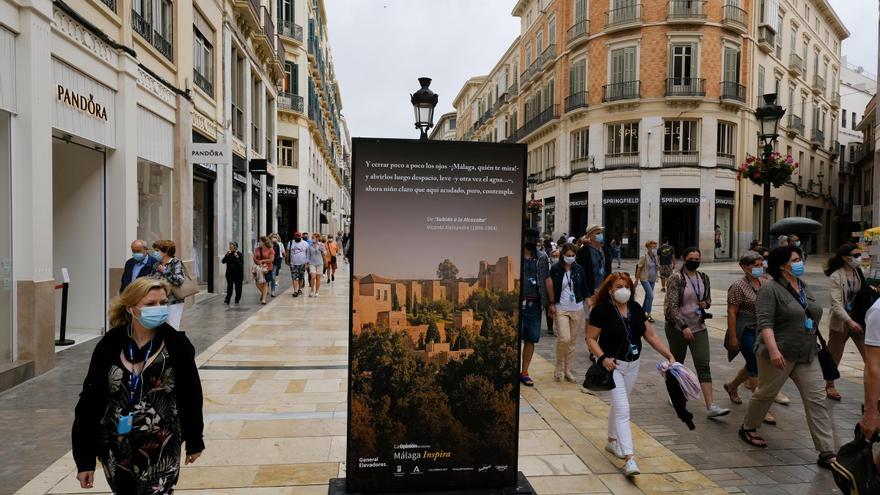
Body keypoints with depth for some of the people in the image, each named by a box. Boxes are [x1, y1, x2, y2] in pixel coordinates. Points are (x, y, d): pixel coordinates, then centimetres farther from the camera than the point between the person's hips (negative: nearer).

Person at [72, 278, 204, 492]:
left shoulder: (176, 344, -10)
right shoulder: (109, 346, -7)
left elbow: (191, 395, -1)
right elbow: (89, 401, -3)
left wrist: (194, 441, 7)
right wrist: (85, 459, -3)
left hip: (162, 447, -2)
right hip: (115, 448, 2)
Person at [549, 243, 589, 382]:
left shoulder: (579, 270, 4)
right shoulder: (555, 269, -5)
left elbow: (584, 289, 11)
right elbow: (550, 288, 1)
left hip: (577, 309, 3)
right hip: (561, 309, -3)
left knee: (572, 341, 7)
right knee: (564, 338, -15)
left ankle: (568, 370, 19)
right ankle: (559, 368, 7)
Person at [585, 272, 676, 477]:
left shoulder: (636, 309, 3)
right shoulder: (601, 310, -15)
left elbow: (651, 335, 6)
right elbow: (590, 339, -11)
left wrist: (669, 354, -3)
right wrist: (603, 358, -25)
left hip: (632, 365, 6)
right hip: (612, 365, -6)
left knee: (618, 405, 20)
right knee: (622, 409, -12)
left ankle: (612, 441, 39)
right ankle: (629, 458, -11)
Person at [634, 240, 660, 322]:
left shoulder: (655, 257, 5)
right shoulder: (644, 257, -13)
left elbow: (658, 267, 18)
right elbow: (639, 268, -10)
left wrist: (658, 263, -1)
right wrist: (637, 279, -9)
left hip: (652, 279, 7)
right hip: (645, 279, -7)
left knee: (648, 296, 15)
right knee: (651, 296, -15)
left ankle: (643, 311, 29)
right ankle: (648, 314, -8)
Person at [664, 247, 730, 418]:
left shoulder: (704, 278, 6)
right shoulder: (676, 279, -11)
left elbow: (709, 299, 19)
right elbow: (672, 306, -17)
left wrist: (705, 303, -5)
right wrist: (684, 327, -23)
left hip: (699, 327, 4)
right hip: (677, 327, -4)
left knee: (703, 366, -5)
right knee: (677, 363, 11)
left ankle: (710, 407, -7)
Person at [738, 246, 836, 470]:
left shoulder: (803, 287, 11)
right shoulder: (771, 289, -13)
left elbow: (813, 316, 22)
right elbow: (765, 322, -21)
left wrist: (814, 345, 20)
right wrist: (773, 350, -30)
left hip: (807, 355, 7)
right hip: (780, 355, -7)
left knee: (817, 399, 0)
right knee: (766, 393, 9)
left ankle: (827, 453, 2)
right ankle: (748, 428, 31)